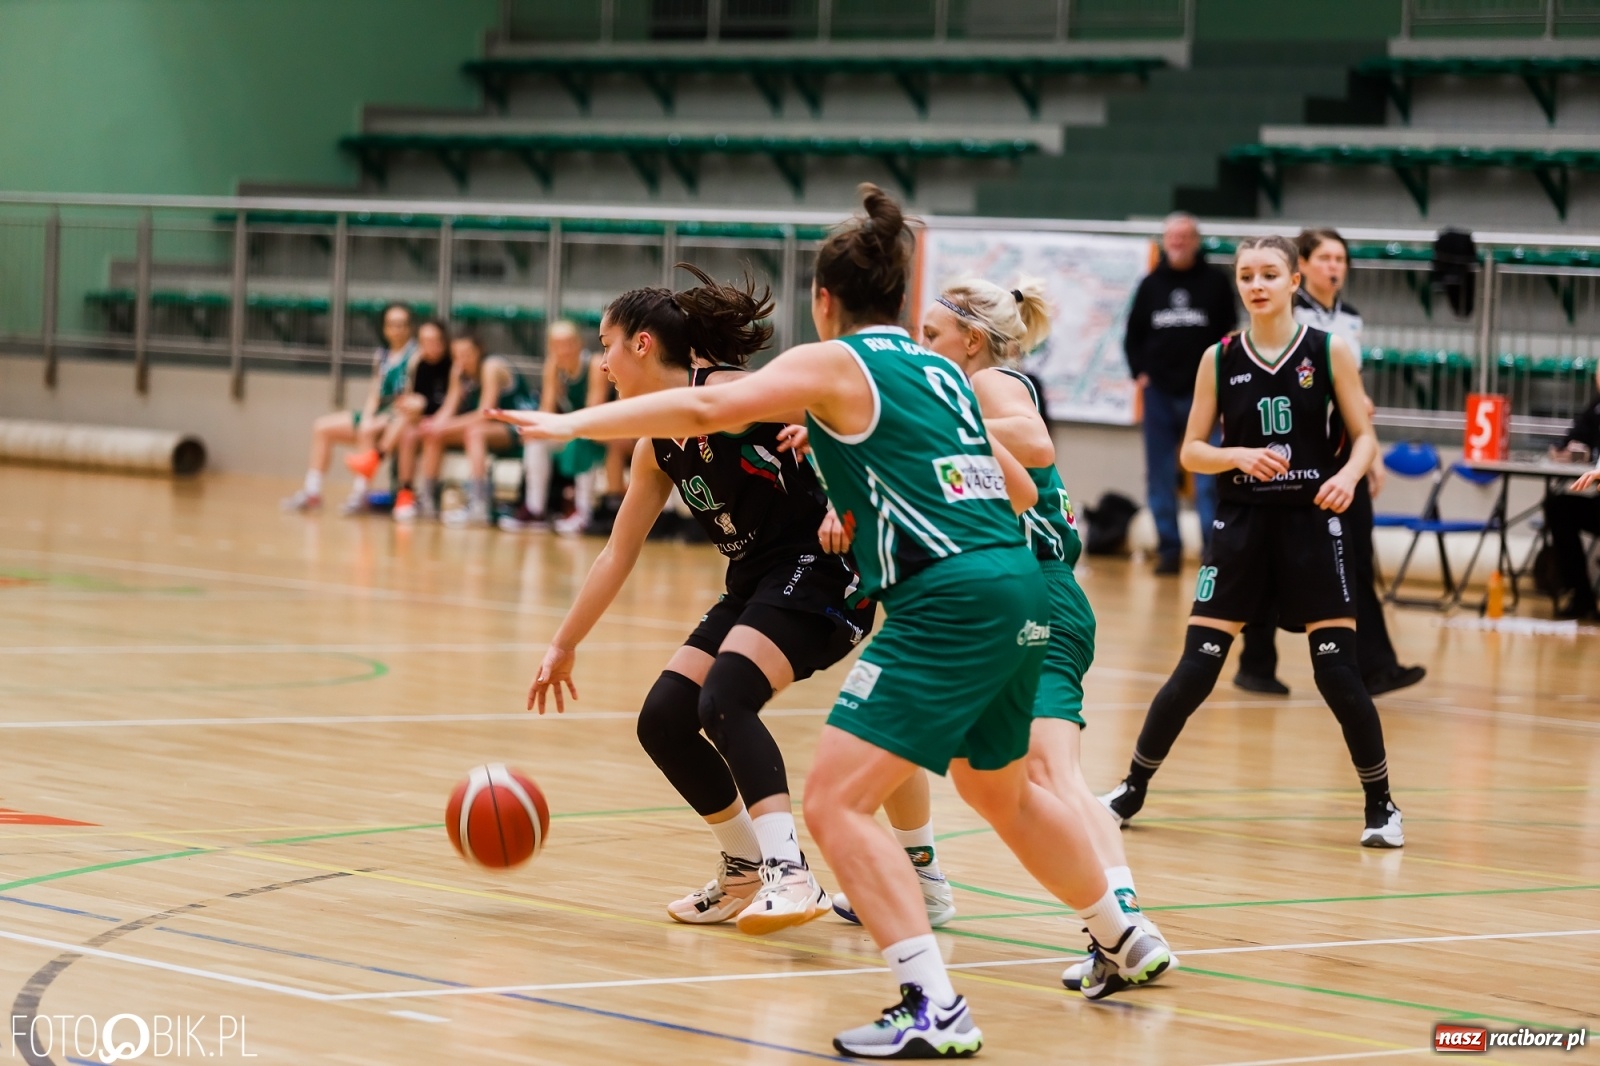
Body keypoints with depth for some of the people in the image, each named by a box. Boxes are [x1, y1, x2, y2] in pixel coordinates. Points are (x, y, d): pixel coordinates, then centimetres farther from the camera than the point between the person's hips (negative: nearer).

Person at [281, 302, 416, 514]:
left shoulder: (414, 354, -7)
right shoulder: (381, 356, 15)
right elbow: (375, 393, 12)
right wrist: (367, 417, -9)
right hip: (378, 416, 8)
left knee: (368, 431, -37)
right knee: (322, 427, -1)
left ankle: (360, 494, -36)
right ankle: (312, 491, -6)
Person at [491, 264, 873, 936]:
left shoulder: (732, 392, -13)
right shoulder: (656, 448, 13)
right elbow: (617, 555, 20)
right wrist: (563, 646, 23)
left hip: (818, 571, -9)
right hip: (754, 584, 9)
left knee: (723, 701, -28)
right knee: (663, 721, 3)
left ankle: (789, 874, -32)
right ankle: (747, 870, 17)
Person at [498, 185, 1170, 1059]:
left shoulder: (831, 364, -1)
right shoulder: (938, 371, 20)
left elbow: (707, 408, -15)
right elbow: (1018, 490, 26)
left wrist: (573, 424, -12)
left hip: (947, 600, -8)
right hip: (1018, 590, 8)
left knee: (835, 800, -9)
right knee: (1002, 791, 30)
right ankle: (1127, 945, 47)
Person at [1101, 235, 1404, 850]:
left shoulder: (1329, 352, 0)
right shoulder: (1220, 359, 3)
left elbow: (1364, 437, 3)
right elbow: (1191, 452, 5)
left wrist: (1349, 475, -18)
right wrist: (1240, 456, -14)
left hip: (1312, 523, -1)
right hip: (1242, 523, 1)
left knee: (1338, 673, -4)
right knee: (1195, 670, -1)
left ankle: (1381, 806, 10)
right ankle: (1133, 789, 14)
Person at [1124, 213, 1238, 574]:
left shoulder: (1215, 282, 3)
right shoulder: (1151, 284, 11)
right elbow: (1133, 336, 16)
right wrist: (1140, 372, 3)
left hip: (1203, 393, -3)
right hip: (1159, 394, 3)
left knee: (1208, 476, -6)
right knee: (1160, 477, 5)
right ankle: (1168, 547, 11)